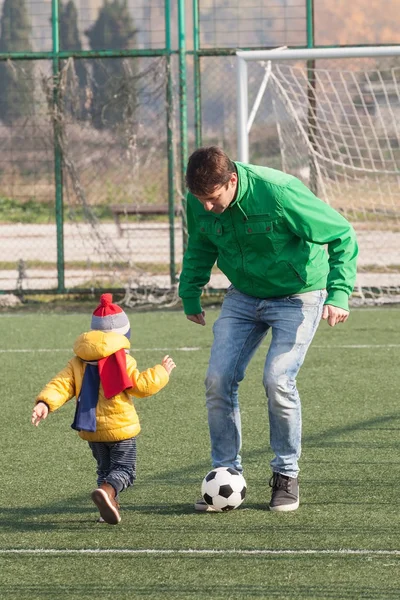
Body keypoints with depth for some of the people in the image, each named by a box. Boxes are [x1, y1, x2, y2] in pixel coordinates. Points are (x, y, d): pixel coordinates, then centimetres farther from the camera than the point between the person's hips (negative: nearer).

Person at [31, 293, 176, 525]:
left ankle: (109, 506, 6)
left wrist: (45, 403, -12)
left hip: (92, 430, 5)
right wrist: (161, 372, 0)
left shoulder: (78, 362, 5)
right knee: (125, 469, -2)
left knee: (105, 468, 21)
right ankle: (107, 491, -32)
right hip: (121, 427, -5)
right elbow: (141, 386, -12)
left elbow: (61, 384, -5)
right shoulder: (123, 361, -11)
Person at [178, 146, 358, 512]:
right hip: (244, 297, 5)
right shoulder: (198, 202, -14)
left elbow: (342, 235, -21)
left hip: (297, 296, -5)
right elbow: (199, 249, 11)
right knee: (219, 379, -7)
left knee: (278, 379, -19)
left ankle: (287, 475, -1)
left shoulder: (278, 193, -30)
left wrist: (339, 293, -29)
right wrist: (190, 296, 8)